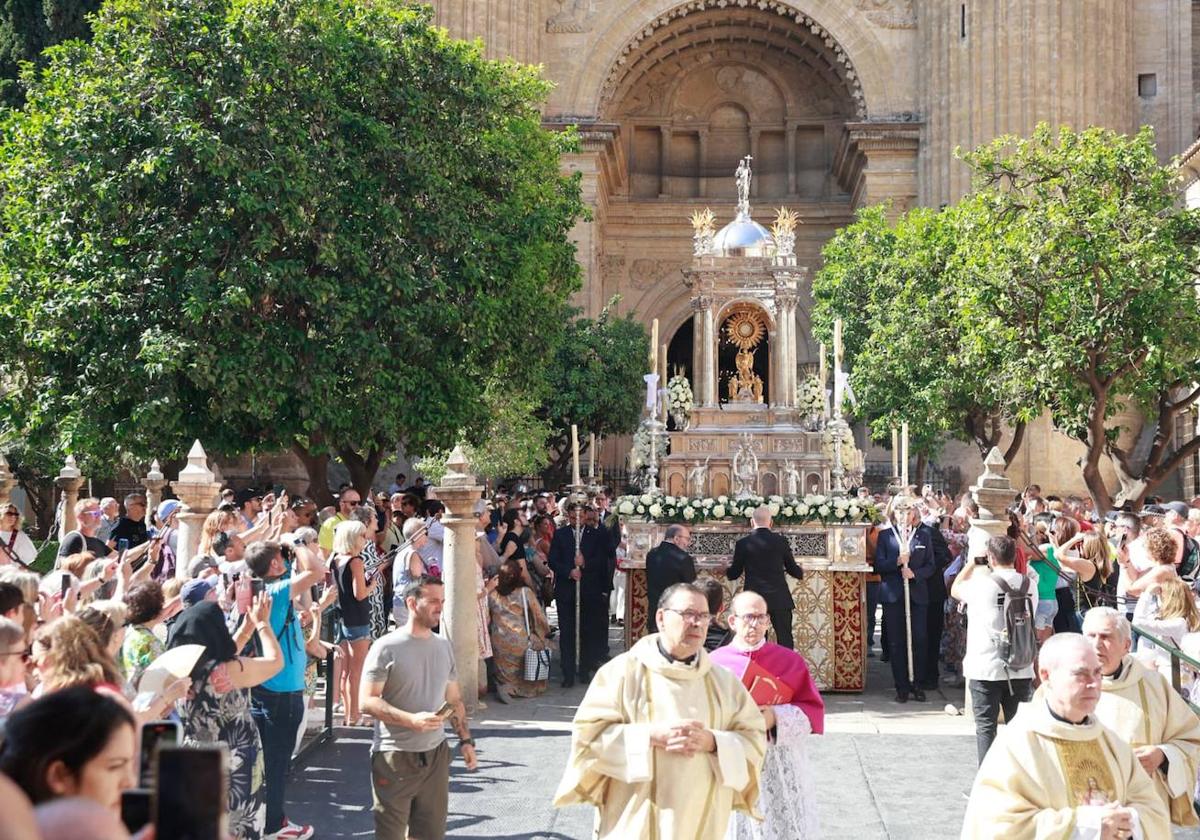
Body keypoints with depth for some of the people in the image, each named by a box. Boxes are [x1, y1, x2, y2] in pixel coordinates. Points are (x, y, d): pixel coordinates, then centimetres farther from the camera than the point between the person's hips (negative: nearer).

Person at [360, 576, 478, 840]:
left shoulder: (444, 647, 10)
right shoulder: (386, 648, -9)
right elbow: (368, 701, -14)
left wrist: (465, 740, 10)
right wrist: (411, 720, -24)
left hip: (435, 754, 5)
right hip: (395, 757, -5)